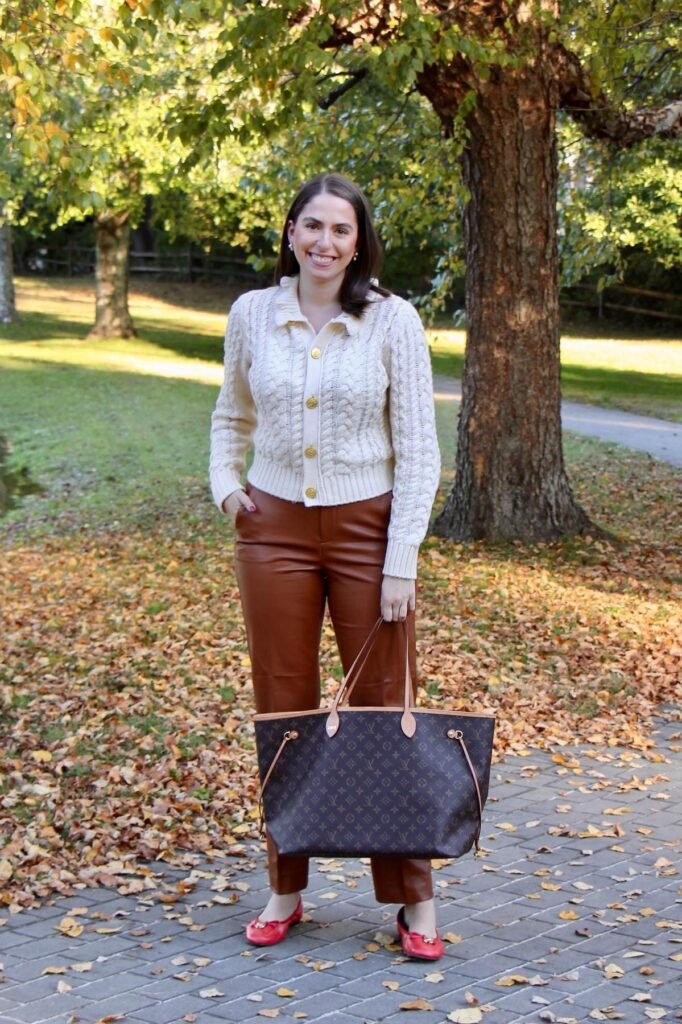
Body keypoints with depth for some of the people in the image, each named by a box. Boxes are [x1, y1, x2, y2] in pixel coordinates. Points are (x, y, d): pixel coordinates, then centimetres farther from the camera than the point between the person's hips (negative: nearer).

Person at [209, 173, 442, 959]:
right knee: (283, 713, 9)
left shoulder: (392, 320, -7)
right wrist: (225, 485, 2)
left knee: (383, 710, 2)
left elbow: (417, 448, -7)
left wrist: (401, 562, -11)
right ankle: (285, 890, 22)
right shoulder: (252, 314, 2)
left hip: (366, 530, -2)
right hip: (274, 530, 3)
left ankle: (413, 900, 13)